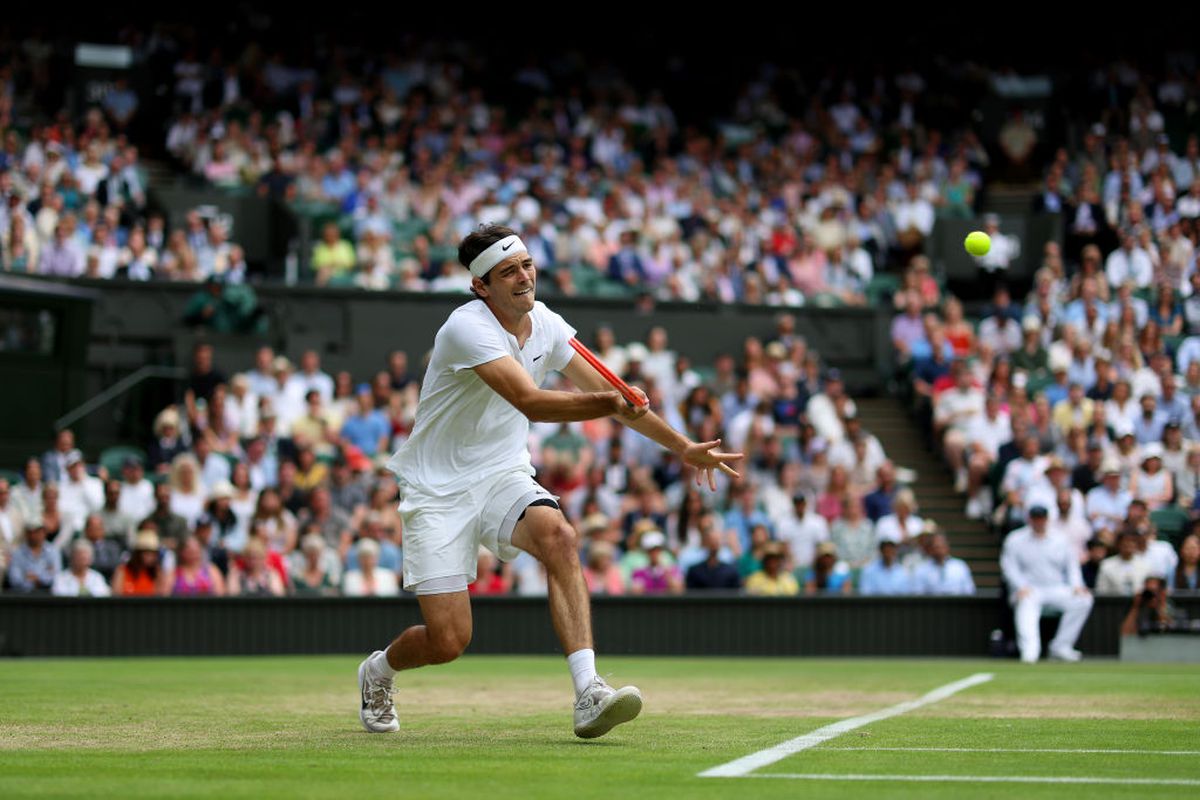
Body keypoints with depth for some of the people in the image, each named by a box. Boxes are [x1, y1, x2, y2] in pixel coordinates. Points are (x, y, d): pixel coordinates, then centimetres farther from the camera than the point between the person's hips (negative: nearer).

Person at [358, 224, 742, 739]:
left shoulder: (546, 324, 1)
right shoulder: (467, 328, -21)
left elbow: (608, 394, 10)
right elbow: (532, 403, -34)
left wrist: (683, 448, 6)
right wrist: (611, 403, -48)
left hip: (503, 476, 5)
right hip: (438, 489, -5)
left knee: (558, 535, -30)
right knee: (447, 641, -11)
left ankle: (588, 696, -37)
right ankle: (377, 672, 26)